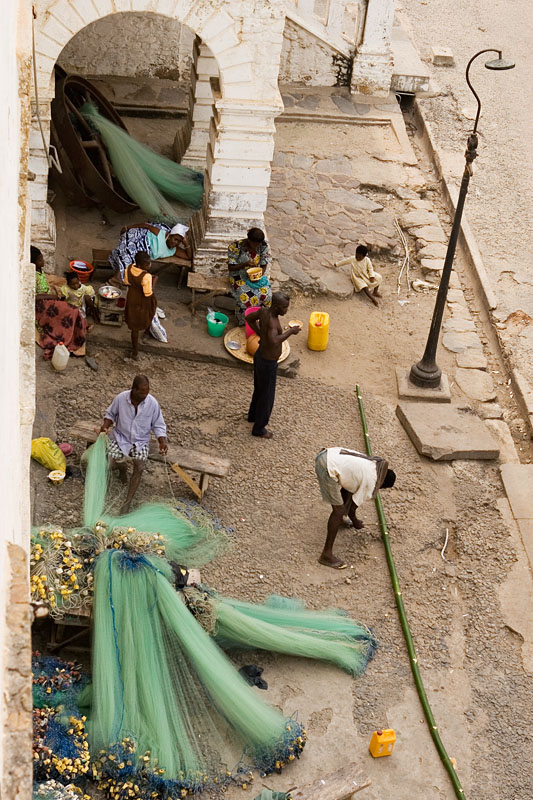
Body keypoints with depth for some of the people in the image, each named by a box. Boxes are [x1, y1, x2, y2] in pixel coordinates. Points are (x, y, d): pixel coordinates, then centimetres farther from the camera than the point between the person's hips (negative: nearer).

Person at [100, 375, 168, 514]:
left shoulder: (153, 403, -17)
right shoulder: (121, 398, -17)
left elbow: (158, 425, -5)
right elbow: (110, 414, 2)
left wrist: (162, 442, -22)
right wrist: (105, 425, -18)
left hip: (141, 441, -1)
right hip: (121, 437, 1)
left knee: (139, 467, -22)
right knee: (110, 463, -15)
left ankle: (127, 502, -13)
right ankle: (123, 467, 25)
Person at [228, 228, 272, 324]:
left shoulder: (264, 245, -8)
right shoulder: (236, 246, -17)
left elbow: (264, 265, 1)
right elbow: (230, 267, -12)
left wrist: (259, 275, -18)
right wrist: (245, 264, -27)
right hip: (240, 276, -3)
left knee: (266, 295, -25)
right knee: (245, 298, -30)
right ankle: (244, 323, -7)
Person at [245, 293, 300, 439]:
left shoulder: (263, 311, -8)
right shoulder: (272, 321, -35)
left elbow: (249, 318, 11)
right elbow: (274, 341, -51)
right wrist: (290, 331, -38)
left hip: (259, 356, 9)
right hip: (268, 363, -9)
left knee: (259, 389, 31)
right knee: (266, 396, 11)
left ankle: (253, 415, 53)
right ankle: (259, 428, 28)